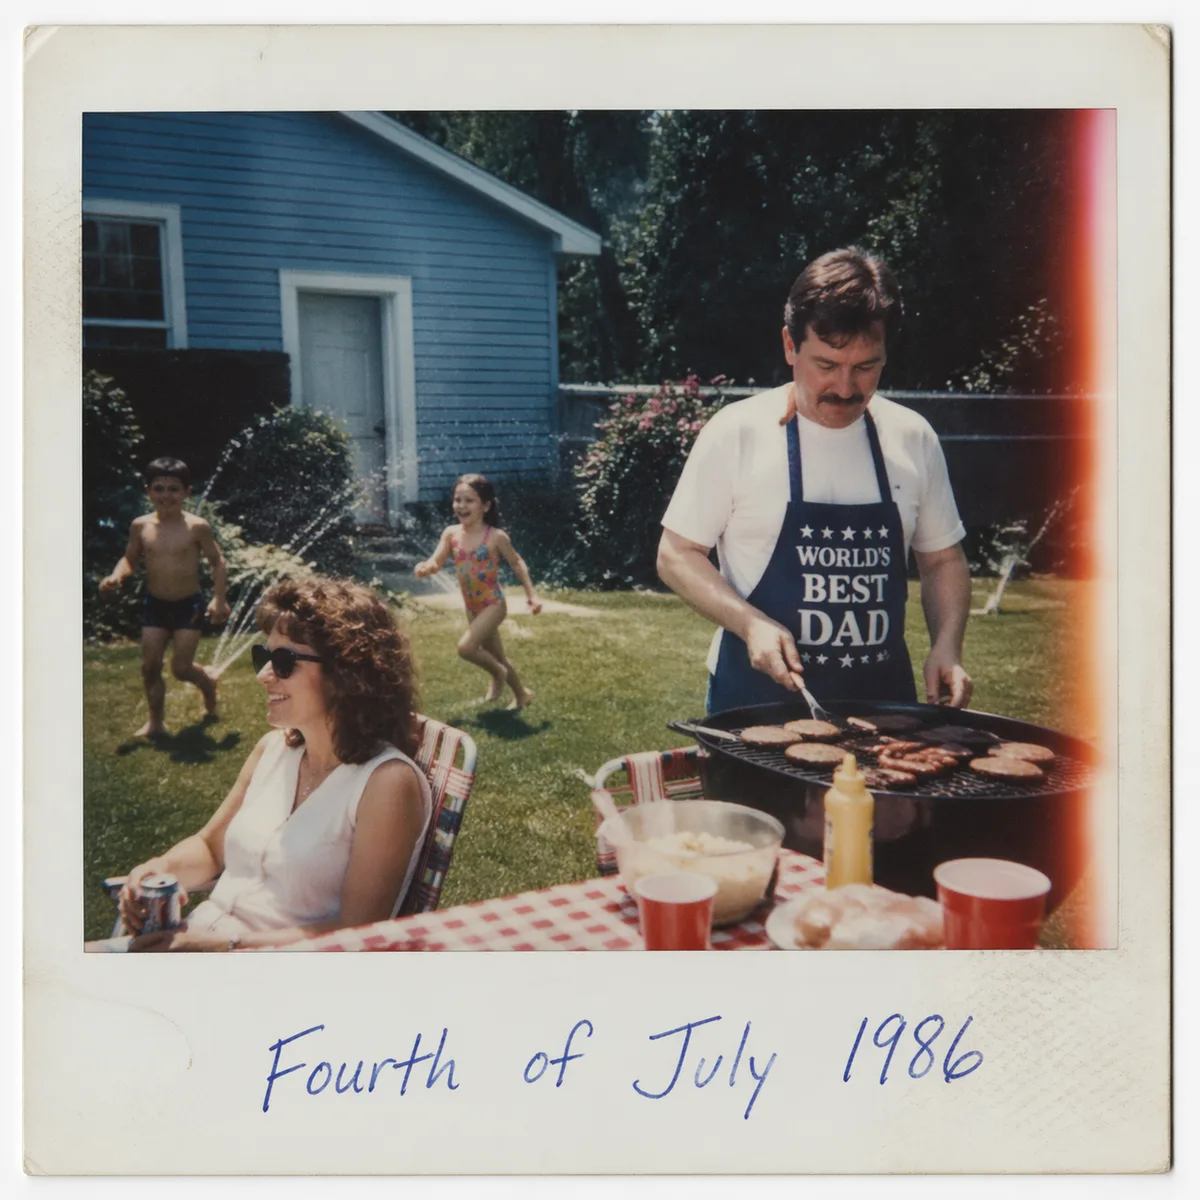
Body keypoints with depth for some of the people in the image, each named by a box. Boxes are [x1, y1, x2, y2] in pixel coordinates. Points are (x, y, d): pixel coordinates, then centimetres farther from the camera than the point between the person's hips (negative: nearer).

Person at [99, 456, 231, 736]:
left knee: (181, 668, -2)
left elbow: (217, 562, -5)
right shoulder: (140, 526, -4)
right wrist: (117, 576, -12)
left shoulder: (196, 527, -13)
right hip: (154, 604, 3)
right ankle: (155, 722, 19)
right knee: (150, 666, 2)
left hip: (189, 605, -3)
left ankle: (209, 684, 33)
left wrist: (218, 599, -10)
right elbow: (130, 559, 9)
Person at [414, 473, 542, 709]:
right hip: (472, 607, 6)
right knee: (496, 656, 18)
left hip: (493, 604, -6)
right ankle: (522, 694, 40)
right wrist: (425, 568, -34)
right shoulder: (451, 533, -3)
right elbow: (436, 562, -10)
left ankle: (497, 673, 7)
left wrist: (532, 595, -4)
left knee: (466, 647, -22)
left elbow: (517, 563, -3)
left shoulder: (496, 536, -15)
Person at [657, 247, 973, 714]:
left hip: (883, 694, 3)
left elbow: (942, 561, 11)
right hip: (756, 692, -3)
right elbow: (675, 555, -5)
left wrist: (947, 646, -6)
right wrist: (750, 623, -19)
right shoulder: (737, 432, -9)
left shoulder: (913, 438, 1)